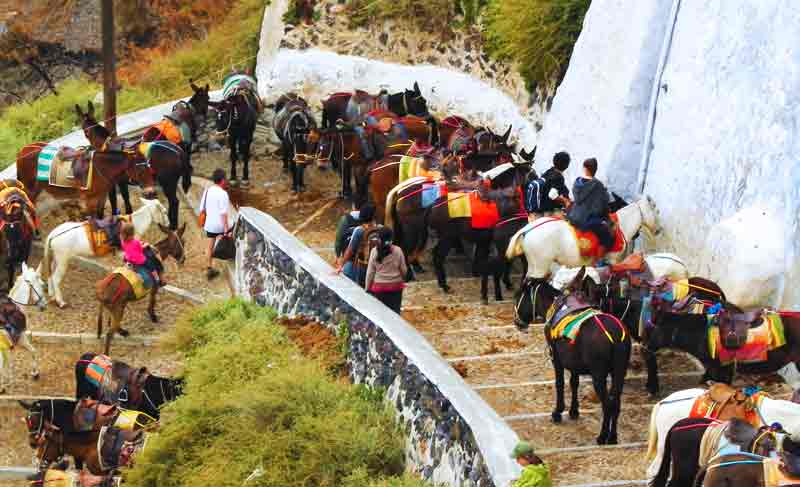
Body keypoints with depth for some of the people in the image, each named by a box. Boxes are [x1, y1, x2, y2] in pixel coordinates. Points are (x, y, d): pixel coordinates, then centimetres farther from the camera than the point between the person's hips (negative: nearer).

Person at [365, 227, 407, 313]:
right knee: (395, 312, 6)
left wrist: (367, 288, 6)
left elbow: (370, 272, -3)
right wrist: (402, 279, 22)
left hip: (380, 286, 0)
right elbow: (404, 270, 1)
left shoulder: (374, 251, -7)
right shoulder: (397, 251, -6)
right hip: (396, 286, 1)